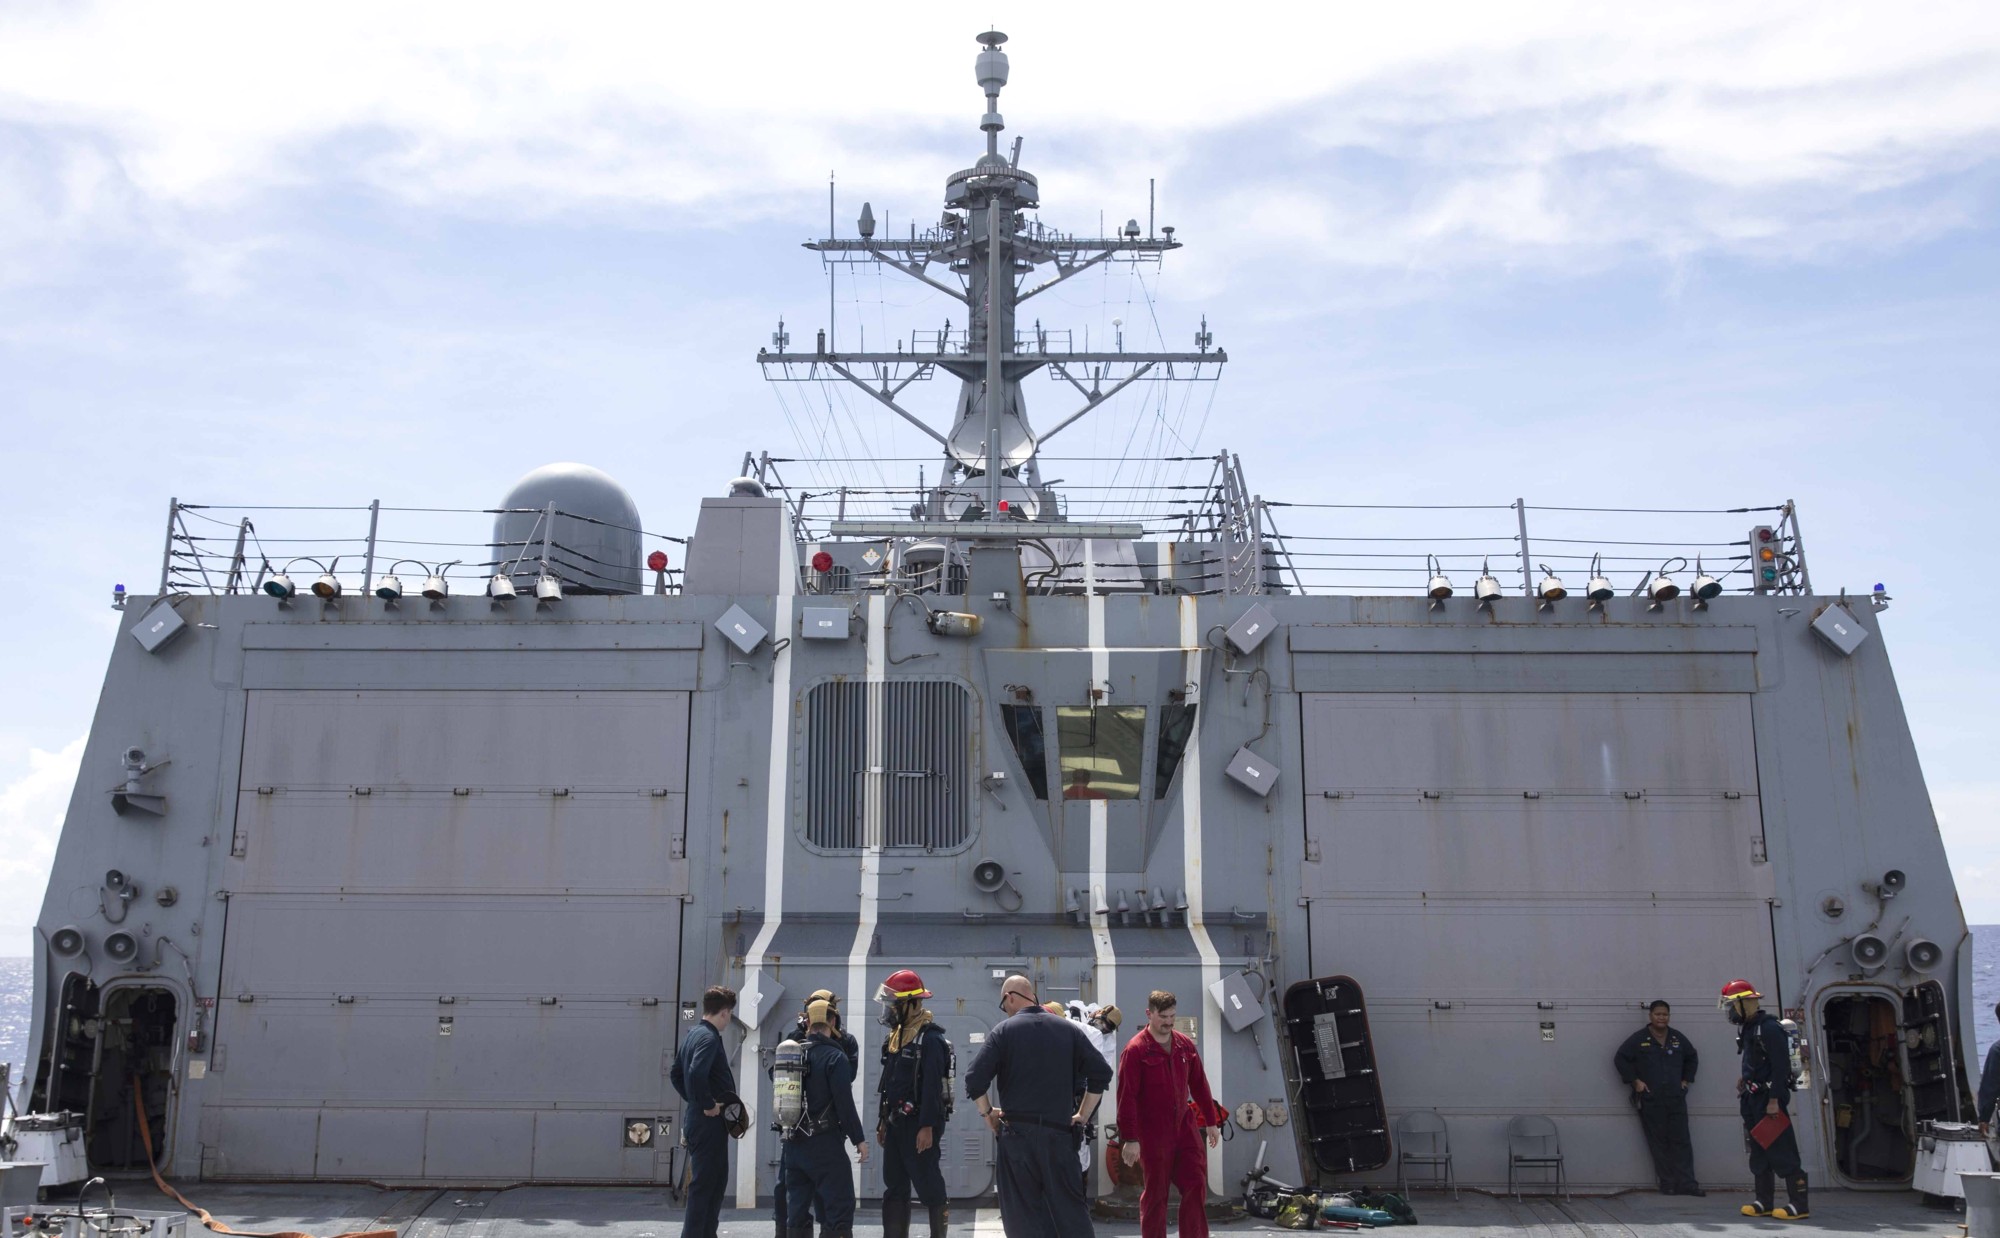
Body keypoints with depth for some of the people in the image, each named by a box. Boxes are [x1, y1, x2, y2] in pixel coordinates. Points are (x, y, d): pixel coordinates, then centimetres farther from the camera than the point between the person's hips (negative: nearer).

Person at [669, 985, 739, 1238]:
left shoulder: (692, 1034, 13)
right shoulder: (709, 1037, -17)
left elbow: (676, 1074, 22)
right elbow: (697, 1074, -32)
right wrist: (708, 1105, -20)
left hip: (696, 1120, 10)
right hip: (710, 1122, -10)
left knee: (716, 1179, 16)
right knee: (704, 1184, -4)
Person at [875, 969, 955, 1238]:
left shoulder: (930, 1039, -15)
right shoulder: (895, 1037, 14)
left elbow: (932, 1086, -21)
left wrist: (927, 1127, -25)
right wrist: (883, 1121, 20)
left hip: (919, 1125, -9)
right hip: (896, 1123, 9)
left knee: (928, 1185, -4)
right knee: (894, 1188, 11)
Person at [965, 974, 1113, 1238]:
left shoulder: (1003, 1031, -2)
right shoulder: (1068, 1029, 7)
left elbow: (975, 1081, -11)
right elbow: (1101, 1073, 2)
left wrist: (987, 1113, 5)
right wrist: (1083, 1115, 9)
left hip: (1017, 1134, -2)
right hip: (1059, 1132, 2)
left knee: (1023, 1215, 6)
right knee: (1072, 1211, 9)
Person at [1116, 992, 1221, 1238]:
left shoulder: (1186, 1045, 7)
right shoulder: (1136, 1050, -10)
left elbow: (1199, 1085, 16)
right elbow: (1126, 1096, -12)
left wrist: (1211, 1121, 17)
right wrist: (1130, 1138, -14)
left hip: (1185, 1127, 5)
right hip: (1153, 1133, -5)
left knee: (1196, 1186, 2)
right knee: (1155, 1193, 4)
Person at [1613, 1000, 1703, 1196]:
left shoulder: (1678, 1039, 9)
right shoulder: (1639, 1039, -3)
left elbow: (1692, 1058, 25)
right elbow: (1620, 1059, -1)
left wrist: (1686, 1080, 16)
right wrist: (1635, 1081, -5)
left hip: (1676, 1099, 3)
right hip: (1651, 1101, -3)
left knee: (1681, 1141, 1)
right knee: (1659, 1143, 0)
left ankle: (1686, 1183, 3)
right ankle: (1667, 1184, 4)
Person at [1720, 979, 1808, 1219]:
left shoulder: (1769, 1028, -17)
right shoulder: (1746, 1028, 12)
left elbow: (1780, 1065, -21)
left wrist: (1774, 1100, -22)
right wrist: (1745, 1077, 11)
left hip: (1770, 1098, -10)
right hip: (1753, 1099, 10)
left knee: (1782, 1153, -7)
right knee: (1759, 1152, 12)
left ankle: (1799, 1206, -3)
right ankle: (1763, 1202, 18)